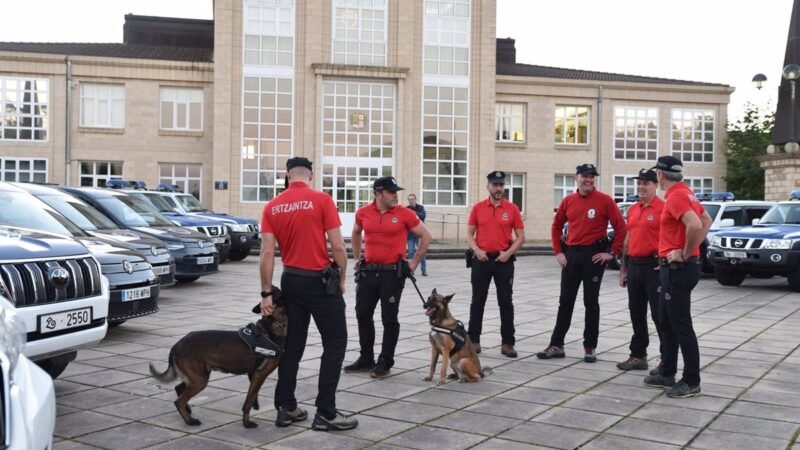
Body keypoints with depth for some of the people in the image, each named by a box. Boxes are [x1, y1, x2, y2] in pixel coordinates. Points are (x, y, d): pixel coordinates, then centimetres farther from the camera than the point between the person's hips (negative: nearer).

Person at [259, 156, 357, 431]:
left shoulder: (272, 207, 3)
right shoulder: (322, 200, -10)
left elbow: (267, 252, -1)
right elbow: (337, 247, -12)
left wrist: (266, 293, 2)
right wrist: (341, 279, 2)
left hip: (290, 281, 5)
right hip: (320, 281, -5)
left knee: (292, 345, 13)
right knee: (335, 343, 3)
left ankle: (286, 408, 18)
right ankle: (325, 412, 1)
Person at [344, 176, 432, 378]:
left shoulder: (404, 213, -7)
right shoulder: (363, 212, 2)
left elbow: (426, 236, 2)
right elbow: (356, 233, 24)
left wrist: (415, 262, 2)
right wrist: (357, 257, 20)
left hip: (393, 273, -4)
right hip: (368, 271, 4)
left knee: (389, 318, 1)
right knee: (363, 315, 9)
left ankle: (385, 362, 12)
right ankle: (366, 359, 23)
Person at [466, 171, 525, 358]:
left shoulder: (512, 209, 1)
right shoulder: (478, 208, 3)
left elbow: (521, 237, 3)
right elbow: (469, 234, 6)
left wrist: (508, 252, -11)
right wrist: (477, 250, -10)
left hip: (504, 260, -1)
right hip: (481, 260, 1)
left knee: (506, 302, 2)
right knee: (478, 301, 7)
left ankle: (507, 343, 9)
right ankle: (474, 340, 16)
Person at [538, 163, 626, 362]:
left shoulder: (604, 200, -6)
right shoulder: (568, 201, 6)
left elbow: (620, 227, -7)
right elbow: (556, 226, 16)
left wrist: (613, 252, -9)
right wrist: (558, 251, 8)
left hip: (594, 255, -4)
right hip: (571, 254, 4)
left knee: (591, 302, 4)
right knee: (565, 301, 8)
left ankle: (590, 347, 13)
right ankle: (556, 345, 14)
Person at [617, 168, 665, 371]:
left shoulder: (663, 208, -9)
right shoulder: (632, 209, 14)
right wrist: (623, 268, 17)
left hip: (653, 266, -8)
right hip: (634, 265, 8)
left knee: (659, 314, -3)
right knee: (636, 314, 12)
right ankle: (638, 356, 21)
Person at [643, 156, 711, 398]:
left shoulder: (676, 196, -18)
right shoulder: (684, 192, 13)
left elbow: (695, 225, -33)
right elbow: (707, 220, 22)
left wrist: (685, 253, -19)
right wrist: (691, 248, 13)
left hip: (678, 268, -10)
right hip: (674, 268, 10)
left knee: (681, 325, -4)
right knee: (667, 323, 17)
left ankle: (692, 382, 3)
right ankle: (667, 374, 26)